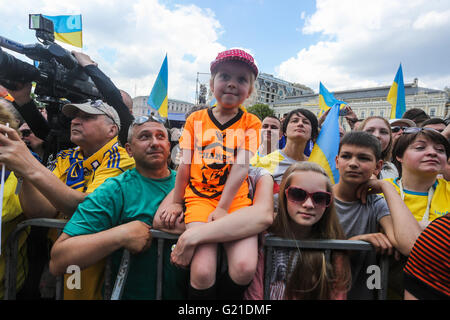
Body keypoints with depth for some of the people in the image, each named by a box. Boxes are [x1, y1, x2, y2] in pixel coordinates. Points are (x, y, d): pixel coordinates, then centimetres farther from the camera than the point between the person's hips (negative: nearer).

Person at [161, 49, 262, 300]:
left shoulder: (251, 123, 4)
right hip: (200, 199, 0)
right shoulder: (196, 119, 9)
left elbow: (241, 166, -8)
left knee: (245, 268, -19)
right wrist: (176, 203, 8)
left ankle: (225, 293, 13)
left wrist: (222, 208, -16)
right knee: (202, 271, -19)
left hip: (236, 201, 0)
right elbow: (185, 165, 7)